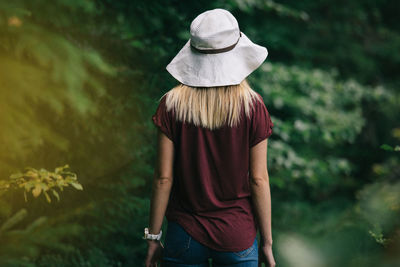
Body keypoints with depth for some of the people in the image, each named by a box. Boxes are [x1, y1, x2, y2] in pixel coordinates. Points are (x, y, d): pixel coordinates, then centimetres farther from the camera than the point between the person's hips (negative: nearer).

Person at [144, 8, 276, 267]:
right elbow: (258, 180, -7)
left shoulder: (172, 104, -8)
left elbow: (163, 178, -6)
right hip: (238, 236, -1)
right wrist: (267, 241, 2)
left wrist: (153, 237, 4)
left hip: (185, 236, 1)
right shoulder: (252, 106, -9)